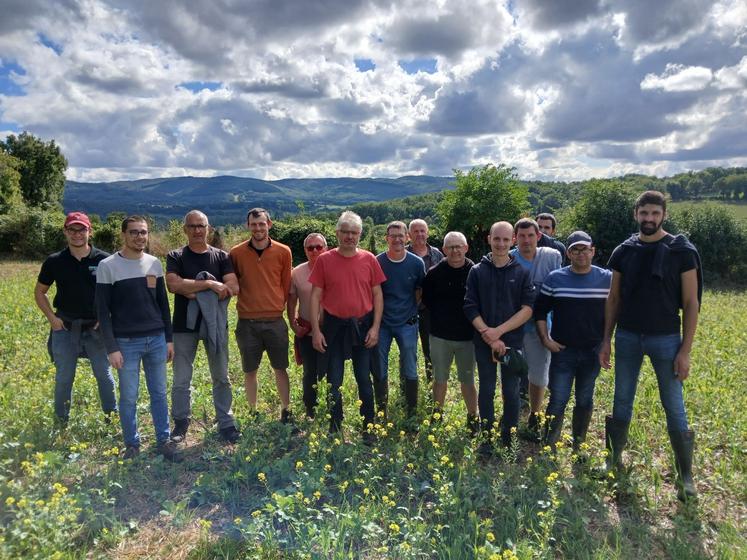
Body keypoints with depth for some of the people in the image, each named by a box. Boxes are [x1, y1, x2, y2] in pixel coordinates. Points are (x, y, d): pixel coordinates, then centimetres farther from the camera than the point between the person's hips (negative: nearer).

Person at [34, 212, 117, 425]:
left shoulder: (104, 260, -5)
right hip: (64, 327, 1)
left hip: (96, 327, -1)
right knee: (63, 378, 11)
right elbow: (39, 292, 11)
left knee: (104, 376, 6)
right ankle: (60, 422, 27)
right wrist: (51, 317, -1)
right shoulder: (55, 261, -1)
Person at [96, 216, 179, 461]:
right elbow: (102, 310, -5)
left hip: (157, 339, 3)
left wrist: (169, 339, 9)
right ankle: (132, 444, 23)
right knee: (128, 397, 6)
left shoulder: (154, 263, 7)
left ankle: (164, 441, 21)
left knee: (159, 393, 10)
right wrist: (112, 348, -10)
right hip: (127, 342, -3)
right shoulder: (108, 266, -5)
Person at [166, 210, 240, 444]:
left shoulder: (221, 256, 3)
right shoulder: (176, 257, 1)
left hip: (215, 324, 1)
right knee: (181, 379, 9)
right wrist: (209, 284, -19)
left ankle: (226, 423, 22)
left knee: (221, 377, 10)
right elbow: (174, 285, -17)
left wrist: (197, 293, -16)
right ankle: (181, 422, 27)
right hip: (184, 325, -1)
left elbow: (233, 287, -9)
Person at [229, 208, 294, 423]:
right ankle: (253, 413, 25)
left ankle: (286, 411, 23)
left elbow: (286, 285, 6)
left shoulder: (283, 252, -2)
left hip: (275, 321, 0)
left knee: (280, 369, 9)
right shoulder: (236, 253, -2)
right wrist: (248, 305, 1)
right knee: (250, 371, 10)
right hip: (247, 322, 0)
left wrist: (277, 306, 6)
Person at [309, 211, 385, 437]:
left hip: (363, 326, 1)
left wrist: (375, 327, -5)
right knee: (334, 381, 10)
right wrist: (316, 330, -7)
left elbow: (377, 295, 2)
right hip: (334, 327, 0)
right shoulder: (324, 260, -3)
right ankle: (335, 429, 25)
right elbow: (315, 296, -2)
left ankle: (368, 429, 23)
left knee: (364, 380, 10)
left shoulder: (369, 259, 0)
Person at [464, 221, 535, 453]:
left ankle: (509, 440, 21)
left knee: (511, 392, 6)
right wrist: (489, 336, -12)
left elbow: (528, 309, -5)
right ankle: (487, 438, 22)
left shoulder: (521, 272, 1)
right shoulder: (477, 271, 1)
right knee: (486, 390, 9)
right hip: (483, 341, 0)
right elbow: (471, 308, -2)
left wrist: (499, 331, -14)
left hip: (512, 341, 0)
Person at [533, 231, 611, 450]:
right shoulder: (555, 278, 0)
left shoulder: (607, 278, 1)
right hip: (562, 350, -1)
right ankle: (549, 447, 11)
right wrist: (545, 339, -3)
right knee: (557, 401, -1)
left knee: (585, 401, 13)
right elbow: (540, 311, 5)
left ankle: (579, 446, 28)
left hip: (593, 351, 1)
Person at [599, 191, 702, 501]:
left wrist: (685, 350, -9)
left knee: (674, 408, 3)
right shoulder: (623, 252, 4)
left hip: (666, 338, -2)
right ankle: (615, 460, 27)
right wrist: (606, 340, 5)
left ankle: (685, 475, 18)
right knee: (622, 402, 12)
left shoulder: (682, 251, -4)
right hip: (627, 337, 3)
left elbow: (691, 303, -4)